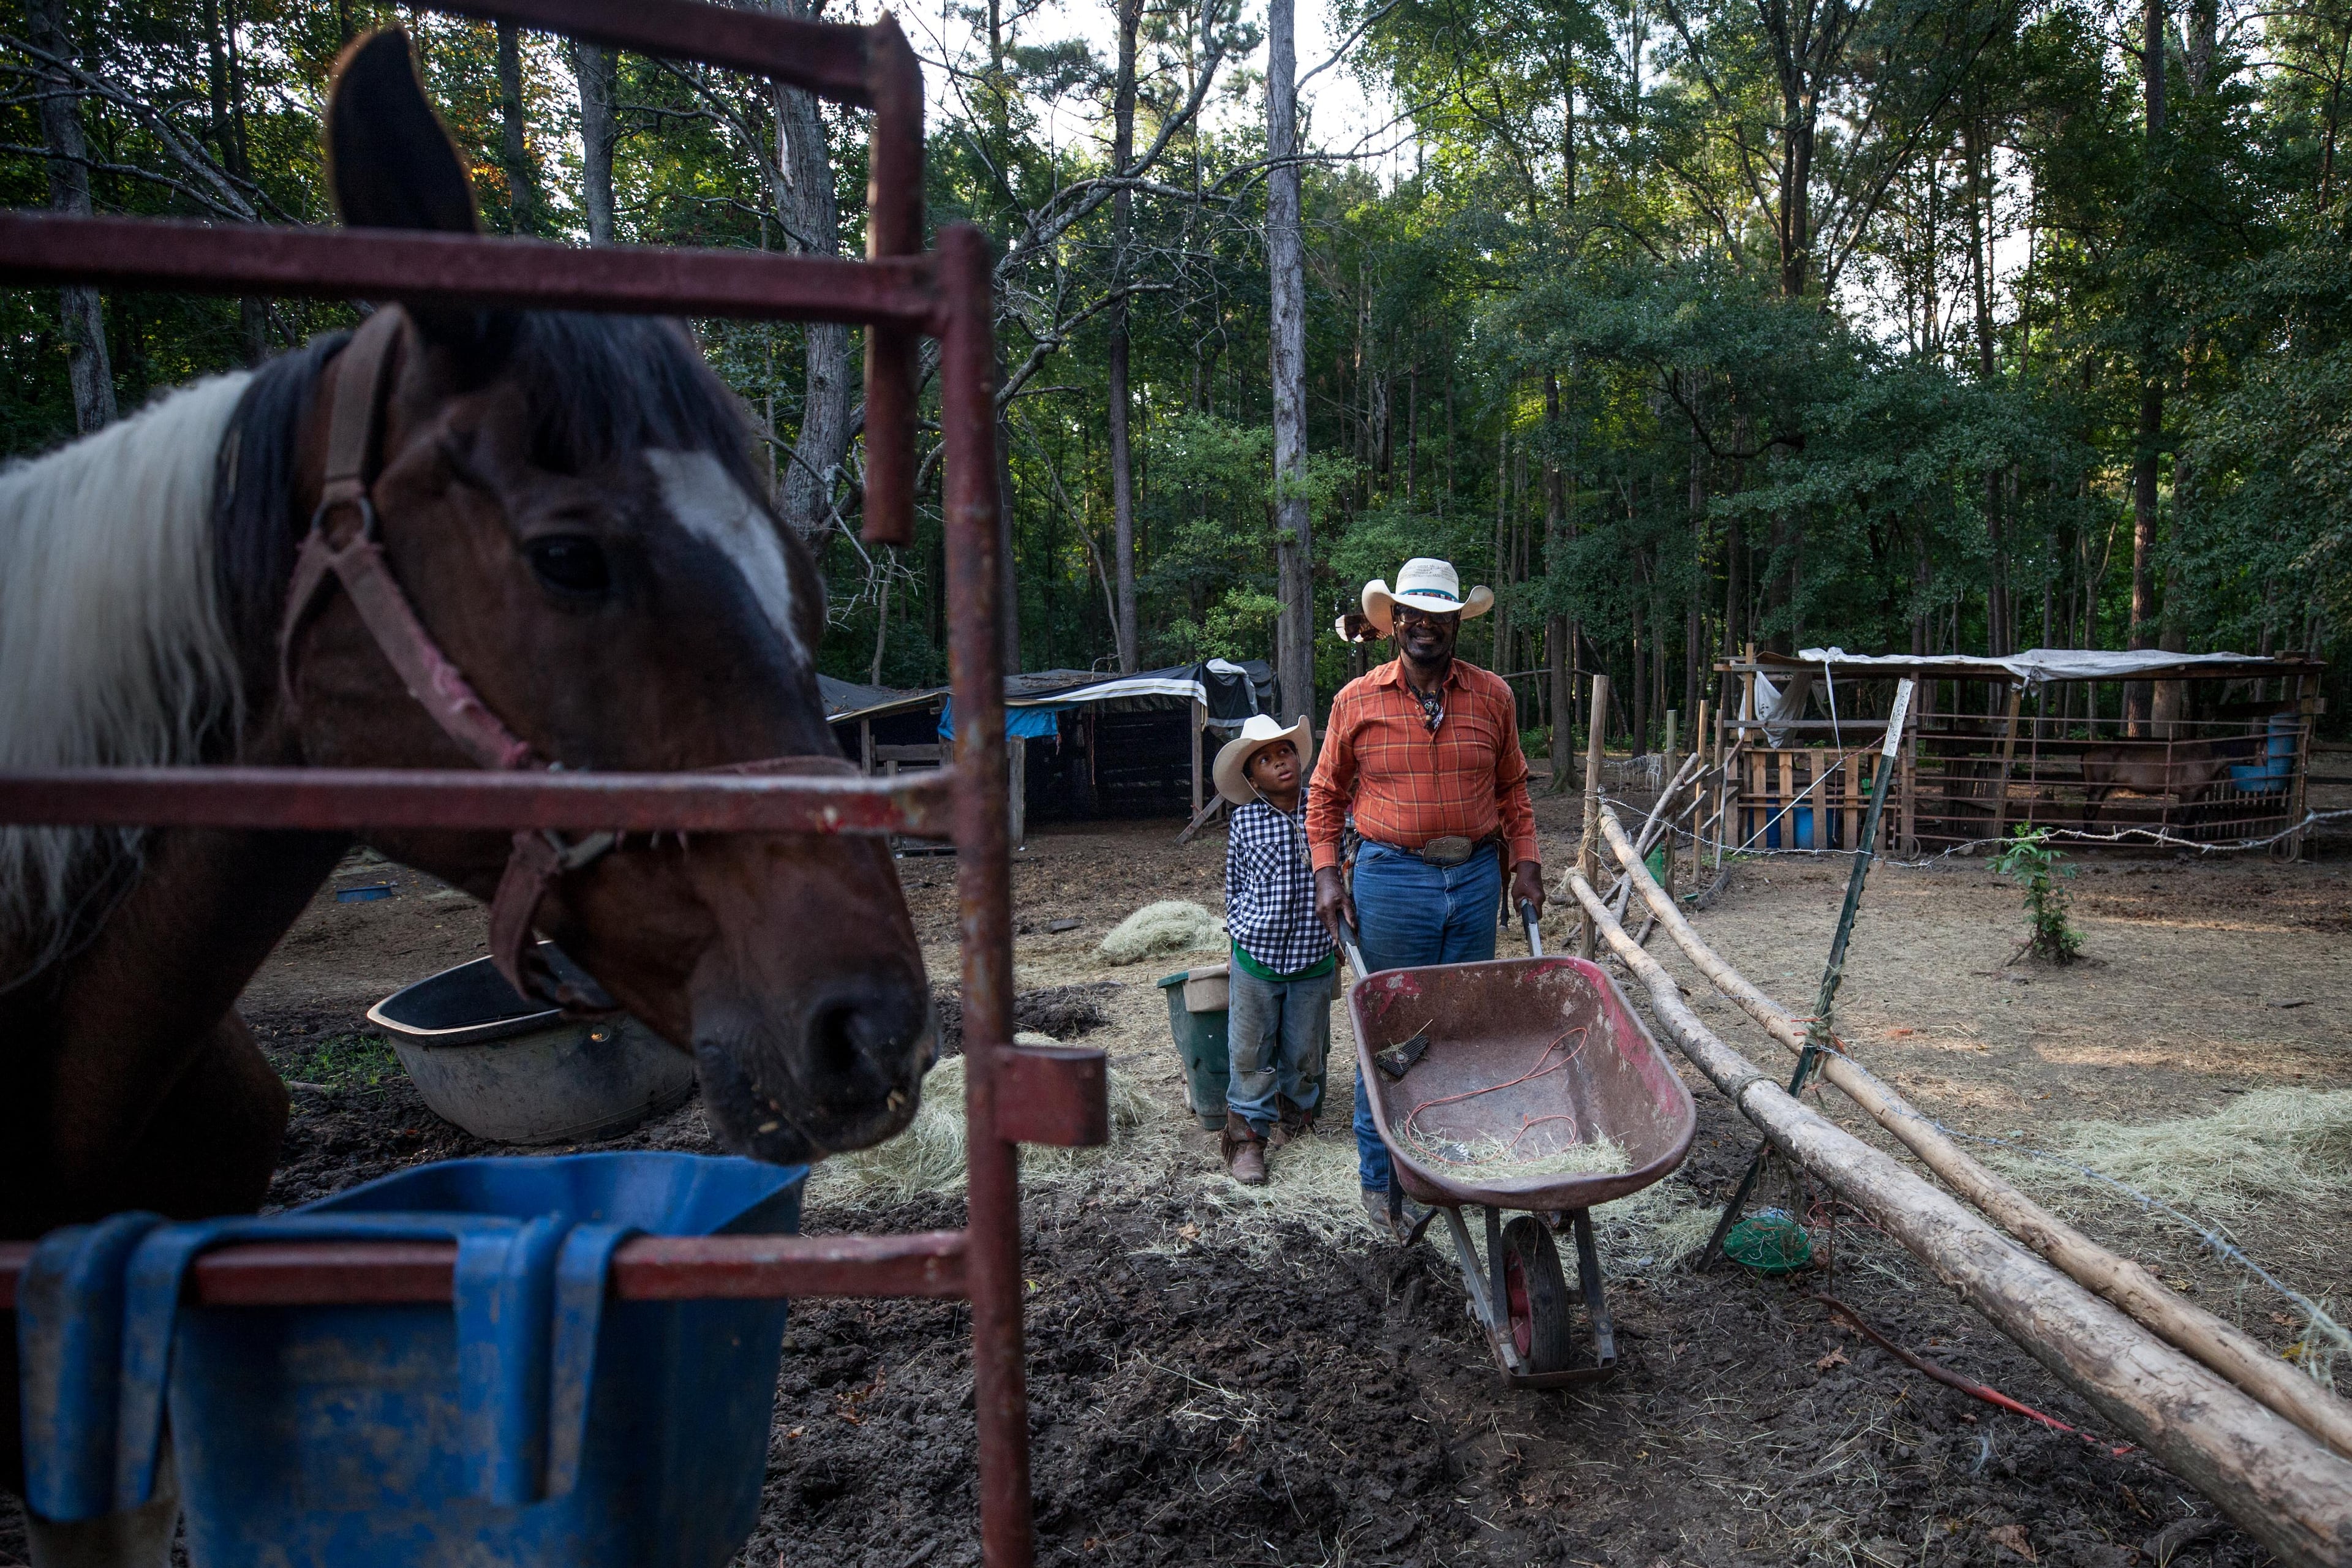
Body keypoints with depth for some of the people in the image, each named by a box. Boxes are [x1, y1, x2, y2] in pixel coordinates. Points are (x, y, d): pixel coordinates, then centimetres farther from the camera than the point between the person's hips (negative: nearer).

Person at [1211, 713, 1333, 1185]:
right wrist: (1240, 929, 8)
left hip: (1313, 956, 1)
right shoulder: (1245, 821, -6)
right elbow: (1234, 882, 7)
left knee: (1305, 1049, 14)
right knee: (1250, 1050, 5)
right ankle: (1247, 1135, 16)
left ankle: (1295, 1113, 37)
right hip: (1256, 955, -1)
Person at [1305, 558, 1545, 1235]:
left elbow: (1512, 789, 14)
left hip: (1476, 877, 2)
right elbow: (1325, 794, 7)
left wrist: (1525, 863, 5)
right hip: (1390, 879, -2)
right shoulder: (1357, 701, 0)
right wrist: (1327, 874, -2)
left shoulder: (1492, 695, 5)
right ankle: (1381, 1178, 18)